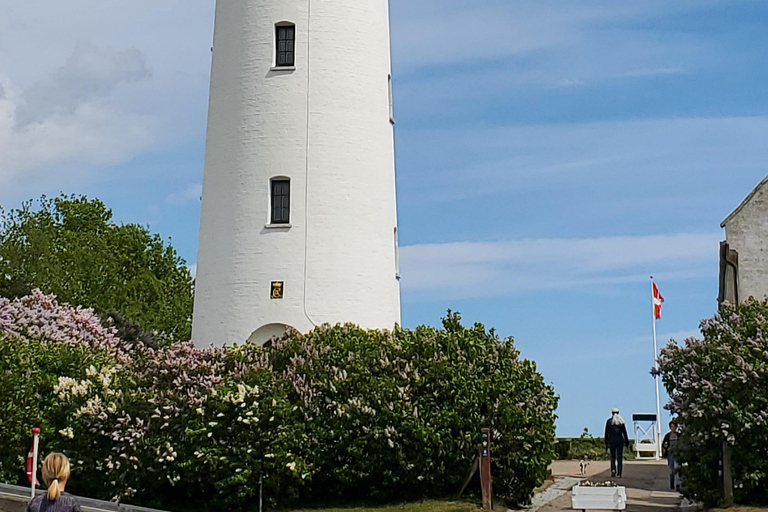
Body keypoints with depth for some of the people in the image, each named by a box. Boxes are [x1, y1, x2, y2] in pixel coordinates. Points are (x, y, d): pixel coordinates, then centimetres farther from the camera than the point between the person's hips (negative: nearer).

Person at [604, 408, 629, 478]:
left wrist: (606, 443, 5)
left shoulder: (609, 421, 0)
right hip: (620, 441, 1)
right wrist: (627, 442, 8)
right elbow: (624, 432, 1)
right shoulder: (621, 421, 2)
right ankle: (619, 474, 0)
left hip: (612, 441, -1)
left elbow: (606, 433, 0)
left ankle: (613, 469, -9)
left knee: (613, 457, 14)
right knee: (619, 458, 4)